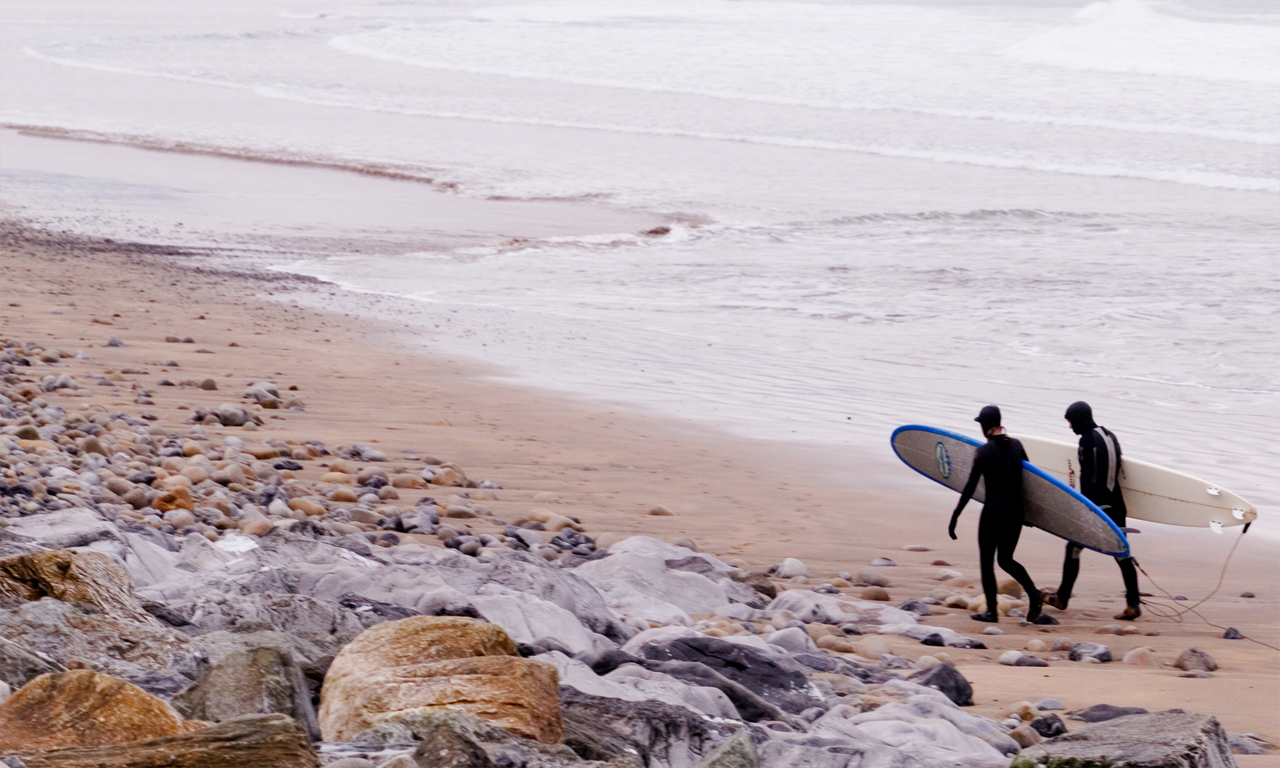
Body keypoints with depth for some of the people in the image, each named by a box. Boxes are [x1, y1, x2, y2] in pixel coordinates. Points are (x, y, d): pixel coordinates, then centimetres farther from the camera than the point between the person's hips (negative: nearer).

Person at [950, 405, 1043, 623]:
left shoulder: (984, 451, -12)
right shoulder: (1016, 445, 5)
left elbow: (970, 488, -13)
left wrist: (955, 517, -7)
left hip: (994, 510, -6)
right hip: (1016, 510, 6)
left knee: (986, 561, 9)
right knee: (1006, 559, 18)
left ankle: (991, 611, 10)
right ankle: (1032, 591, -5)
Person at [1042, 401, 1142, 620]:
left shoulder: (1088, 440, -11)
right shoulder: (1110, 436, 13)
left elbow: (1088, 476, -17)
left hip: (1096, 503, -7)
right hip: (1115, 503, 7)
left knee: (1074, 547, 7)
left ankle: (1062, 598, 15)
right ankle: (1133, 603, -4)